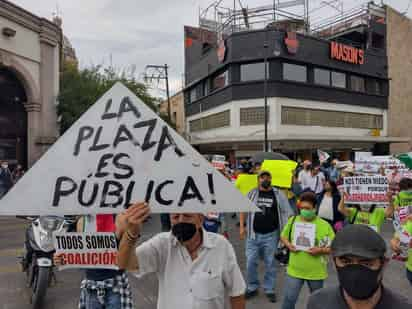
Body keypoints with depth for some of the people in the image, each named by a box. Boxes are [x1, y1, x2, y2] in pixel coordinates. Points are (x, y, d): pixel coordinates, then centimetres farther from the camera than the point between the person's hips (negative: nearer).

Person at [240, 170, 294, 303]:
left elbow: (287, 212, 1)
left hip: (271, 235, -1)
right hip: (253, 234, 1)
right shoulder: (252, 193, 1)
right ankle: (252, 288, 25)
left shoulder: (278, 194, -2)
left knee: (270, 264, 10)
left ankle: (269, 289, 27)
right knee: (251, 262, 5)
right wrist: (242, 227, 5)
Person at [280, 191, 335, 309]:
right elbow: (283, 236, 10)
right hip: (294, 270, 1)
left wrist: (321, 250, -23)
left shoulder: (324, 225, -12)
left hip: (316, 272, -1)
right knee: (289, 299, 2)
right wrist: (288, 245, -10)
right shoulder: (293, 220, -4)